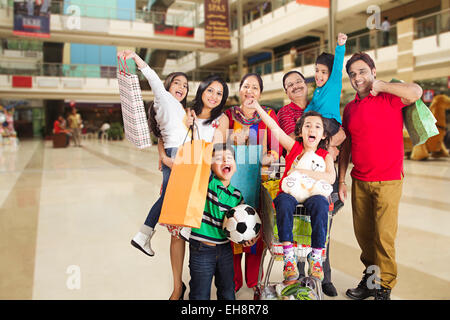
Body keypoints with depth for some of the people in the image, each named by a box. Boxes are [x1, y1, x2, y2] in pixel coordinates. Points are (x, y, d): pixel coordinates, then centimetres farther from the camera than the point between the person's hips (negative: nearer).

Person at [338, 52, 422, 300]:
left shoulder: (389, 98, -3)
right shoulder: (350, 108, 12)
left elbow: (416, 92, -26)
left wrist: (379, 86, -17)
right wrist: (341, 180, 12)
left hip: (388, 180, -5)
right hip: (359, 181, 5)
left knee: (384, 234, -2)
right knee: (362, 232, 10)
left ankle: (384, 288, 13)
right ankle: (370, 279, 27)